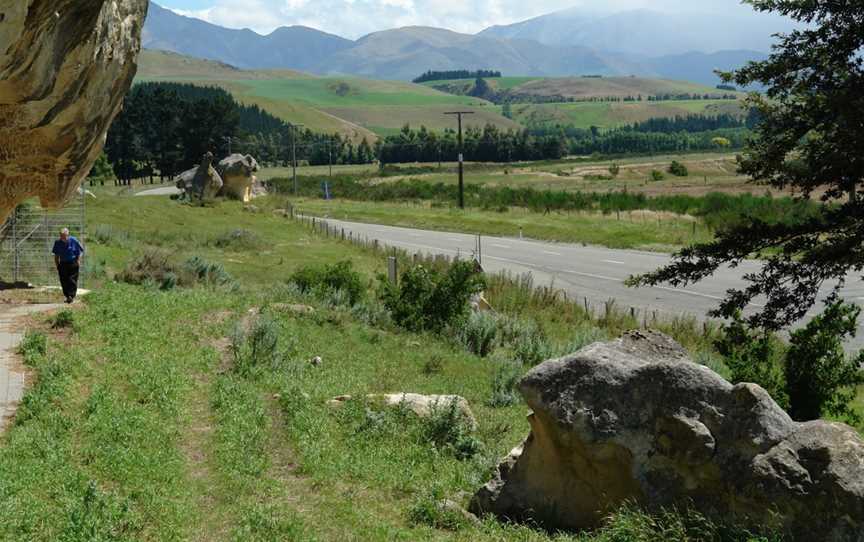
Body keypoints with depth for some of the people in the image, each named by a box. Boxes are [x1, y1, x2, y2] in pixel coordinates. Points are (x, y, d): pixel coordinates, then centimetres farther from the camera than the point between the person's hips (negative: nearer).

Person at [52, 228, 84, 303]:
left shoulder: (73, 241, -7)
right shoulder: (57, 243, 1)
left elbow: (81, 250, 4)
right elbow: (56, 255, 12)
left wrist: (78, 260, -7)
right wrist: (57, 265, 7)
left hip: (73, 263, -3)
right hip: (63, 264, 3)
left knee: (72, 280, -9)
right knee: (64, 281, 1)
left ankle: (71, 296, -9)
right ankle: (67, 296, 10)